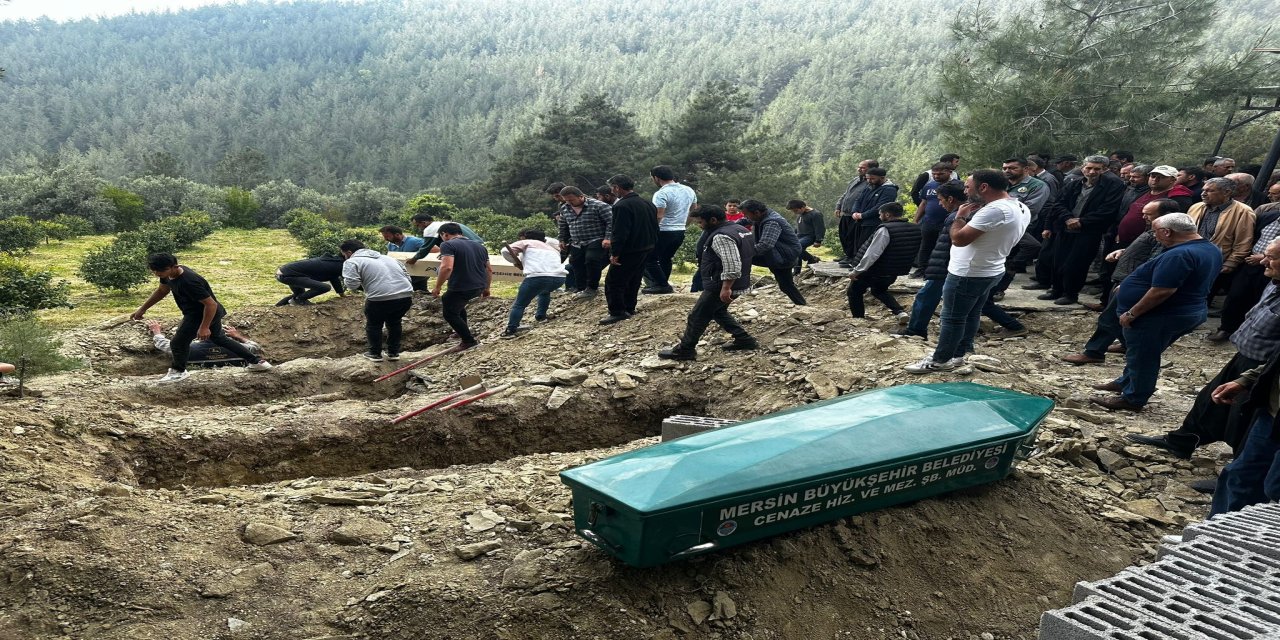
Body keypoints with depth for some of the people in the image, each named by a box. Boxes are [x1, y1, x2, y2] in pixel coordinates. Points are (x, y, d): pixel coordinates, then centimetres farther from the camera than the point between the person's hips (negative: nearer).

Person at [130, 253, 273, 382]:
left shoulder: (189, 282, -35)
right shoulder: (169, 274, -7)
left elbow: (211, 304, -31)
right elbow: (162, 290, 15)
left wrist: (204, 327, -26)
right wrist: (143, 309, 18)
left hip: (206, 314, -10)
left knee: (178, 342, 2)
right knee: (219, 338, 24)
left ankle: (178, 372, 29)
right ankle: (256, 361, 27)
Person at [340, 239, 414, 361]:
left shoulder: (352, 262, 7)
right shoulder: (387, 257, 27)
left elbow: (351, 284, -6)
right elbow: (406, 276, 28)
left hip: (380, 298, -6)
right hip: (406, 295, 6)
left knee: (373, 324, 19)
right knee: (394, 322, 27)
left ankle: (375, 353, 27)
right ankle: (394, 352, 32)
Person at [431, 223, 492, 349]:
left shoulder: (448, 245, -8)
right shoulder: (479, 246, 15)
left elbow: (447, 267, -22)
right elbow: (489, 270, 19)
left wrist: (437, 287, -15)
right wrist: (486, 288, 29)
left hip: (461, 288, -8)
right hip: (479, 287, 8)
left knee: (450, 314, 13)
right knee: (458, 304, 32)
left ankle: (469, 340, 12)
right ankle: (462, 330, 41)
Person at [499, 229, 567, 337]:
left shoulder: (526, 243, 19)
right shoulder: (552, 248, 37)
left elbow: (506, 251, 8)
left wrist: (517, 262, 22)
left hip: (538, 276, -6)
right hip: (560, 277, 6)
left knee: (519, 304, 7)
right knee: (544, 291, 39)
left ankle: (511, 330, 1)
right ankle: (540, 316, 42)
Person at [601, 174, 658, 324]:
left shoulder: (622, 206, -20)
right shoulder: (649, 204, 9)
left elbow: (619, 233, -23)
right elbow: (655, 228, 14)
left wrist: (614, 253, -18)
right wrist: (651, 246, 20)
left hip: (629, 251, -9)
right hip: (646, 249, 9)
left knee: (613, 282, -1)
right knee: (633, 280, 19)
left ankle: (617, 312, 1)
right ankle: (629, 309, 27)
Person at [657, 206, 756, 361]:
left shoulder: (721, 236, -22)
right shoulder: (740, 230, 10)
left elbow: (731, 264, -31)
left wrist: (725, 288, -30)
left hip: (720, 286, -10)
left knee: (697, 317, 1)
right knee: (718, 311, 25)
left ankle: (685, 350, 9)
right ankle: (744, 340, 23)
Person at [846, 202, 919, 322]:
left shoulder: (885, 230, -24)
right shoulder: (915, 230, -1)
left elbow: (871, 254, -26)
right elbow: (910, 253, 11)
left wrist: (856, 271, -17)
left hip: (874, 272, -7)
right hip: (893, 273, 7)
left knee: (854, 292, 16)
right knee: (879, 290, 32)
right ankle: (900, 312, 12)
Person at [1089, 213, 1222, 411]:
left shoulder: (1178, 255, -27)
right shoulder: (1211, 250, 8)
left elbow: (1162, 291, -31)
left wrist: (1131, 313, -20)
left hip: (1161, 316, -10)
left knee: (1142, 357, 6)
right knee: (1142, 354, 24)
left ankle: (1132, 399, 18)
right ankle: (1126, 383, 39)